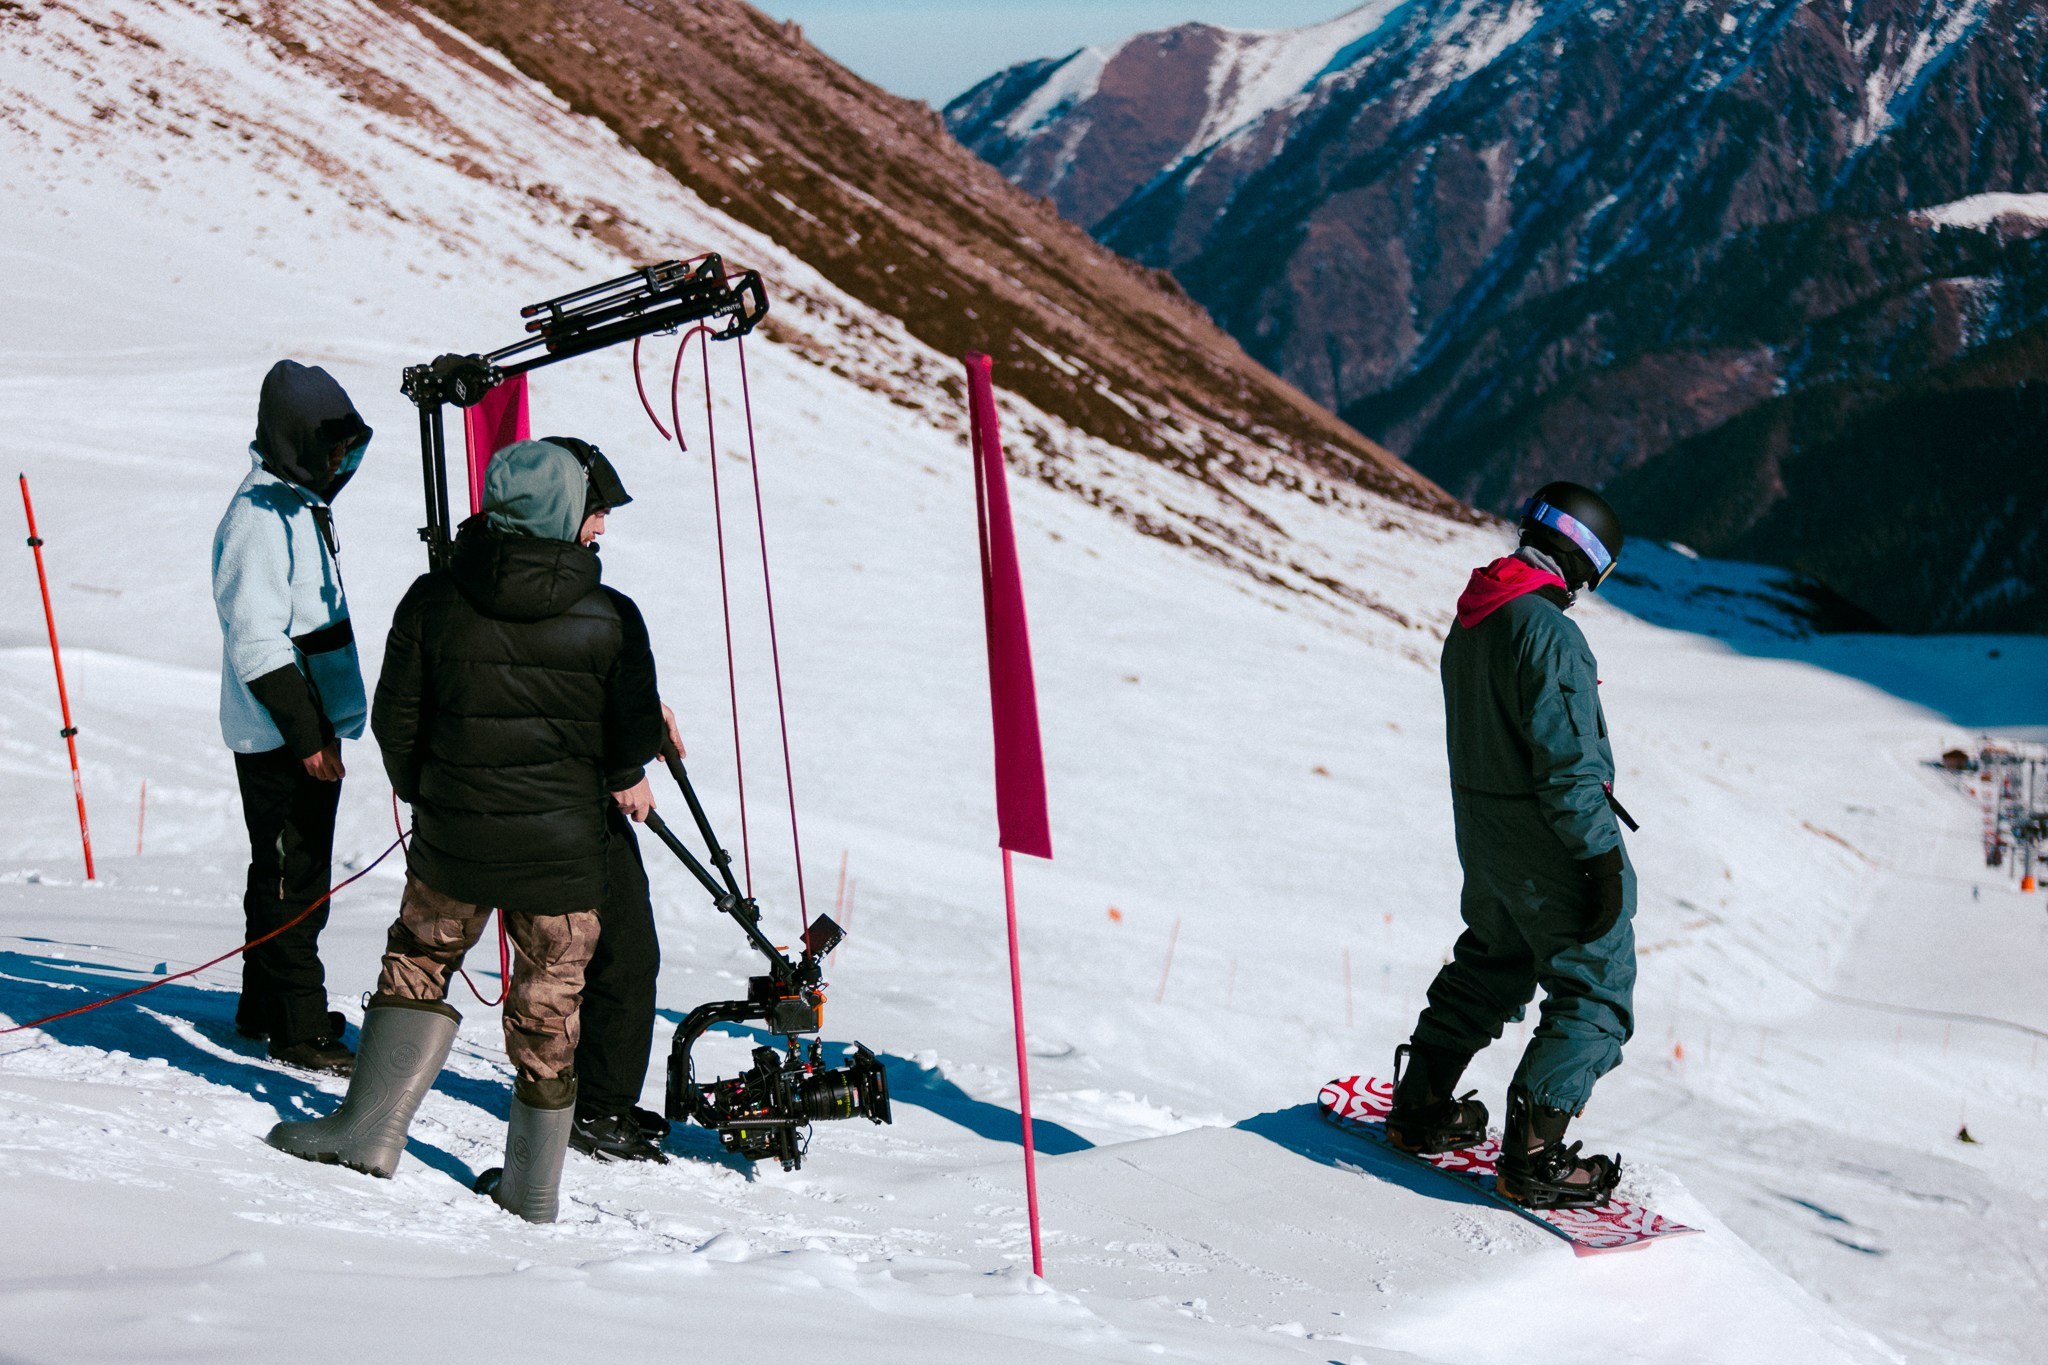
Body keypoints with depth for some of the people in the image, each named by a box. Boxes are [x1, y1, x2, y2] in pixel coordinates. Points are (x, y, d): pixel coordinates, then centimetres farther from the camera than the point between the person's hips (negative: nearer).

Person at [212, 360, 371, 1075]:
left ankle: (265, 1007, 27)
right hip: (281, 738, -10)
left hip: (309, 728, 10)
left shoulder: (302, 503, 15)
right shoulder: (260, 517, -18)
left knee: (288, 872, 17)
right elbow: (258, 644, -22)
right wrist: (306, 734, -22)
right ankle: (301, 1028, 1)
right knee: (293, 876, -5)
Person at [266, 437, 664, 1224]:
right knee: (548, 1008, 11)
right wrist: (623, 780, 20)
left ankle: (369, 1128, 13)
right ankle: (533, 1187, 19)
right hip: (565, 847, -1)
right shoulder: (611, 619, -10)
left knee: (417, 966, 21)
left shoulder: (434, 601, -6)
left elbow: (395, 719, 0)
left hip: (453, 838, 1)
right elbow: (635, 737, -2)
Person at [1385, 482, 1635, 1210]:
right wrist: (1601, 856, -20)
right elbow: (1568, 759, -24)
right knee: (1596, 990, 0)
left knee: (1490, 965, 26)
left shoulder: (1469, 624, 7)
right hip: (1550, 844, -9)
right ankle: (1534, 1151, -3)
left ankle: (1421, 1106, 31)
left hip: (1482, 834, 9)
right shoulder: (1548, 632, -23)